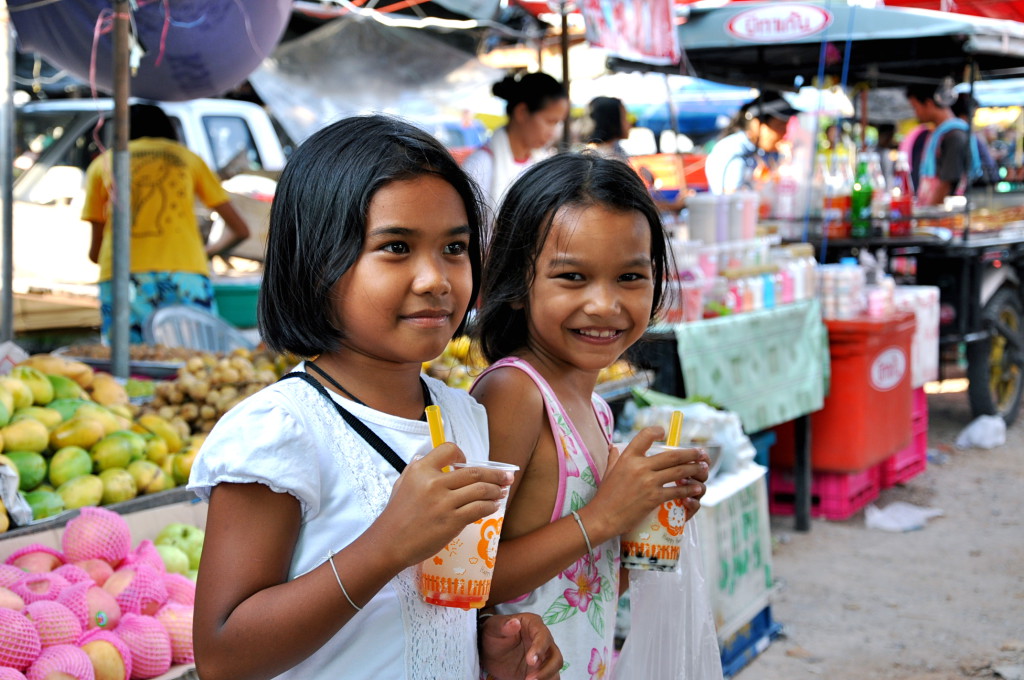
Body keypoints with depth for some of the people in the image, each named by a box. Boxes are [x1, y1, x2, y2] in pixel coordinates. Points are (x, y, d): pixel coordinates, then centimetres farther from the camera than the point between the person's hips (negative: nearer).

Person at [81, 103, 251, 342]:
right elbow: (239, 229, 25)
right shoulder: (188, 157, 23)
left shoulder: (103, 163, 22)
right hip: (185, 273, 0)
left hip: (121, 277, 0)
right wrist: (209, 251, 43)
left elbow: (95, 253, 21)